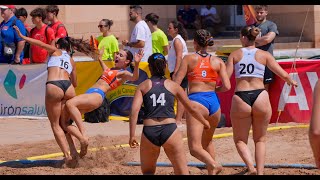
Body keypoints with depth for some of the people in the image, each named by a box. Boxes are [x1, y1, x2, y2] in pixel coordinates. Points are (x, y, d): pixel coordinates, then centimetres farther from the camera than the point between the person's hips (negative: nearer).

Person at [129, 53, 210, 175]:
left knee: (147, 172, 20)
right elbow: (192, 108, 17)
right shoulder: (173, 85, 11)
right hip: (169, 130, 0)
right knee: (182, 172, 3)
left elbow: (134, 110, -5)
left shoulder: (143, 86, 9)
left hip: (149, 132, 1)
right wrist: (205, 122, 34)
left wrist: (132, 135, -7)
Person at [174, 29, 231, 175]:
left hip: (196, 100, -5)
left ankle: (213, 165, -36)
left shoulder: (189, 59, 2)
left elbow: (176, 83, -4)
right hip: (214, 102, 5)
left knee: (195, 148, -11)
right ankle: (211, 172, 25)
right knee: (207, 142, 27)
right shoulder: (218, 61, 9)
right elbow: (226, 86, 1)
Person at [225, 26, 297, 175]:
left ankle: (251, 167, -9)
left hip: (240, 98, -1)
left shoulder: (235, 55, 7)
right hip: (260, 97, 1)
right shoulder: (264, 55, 7)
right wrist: (291, 82, 27)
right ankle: (260, 172, 8)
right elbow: (284, 75, 6)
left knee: (240, 140, 14)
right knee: (260, 140, 19)